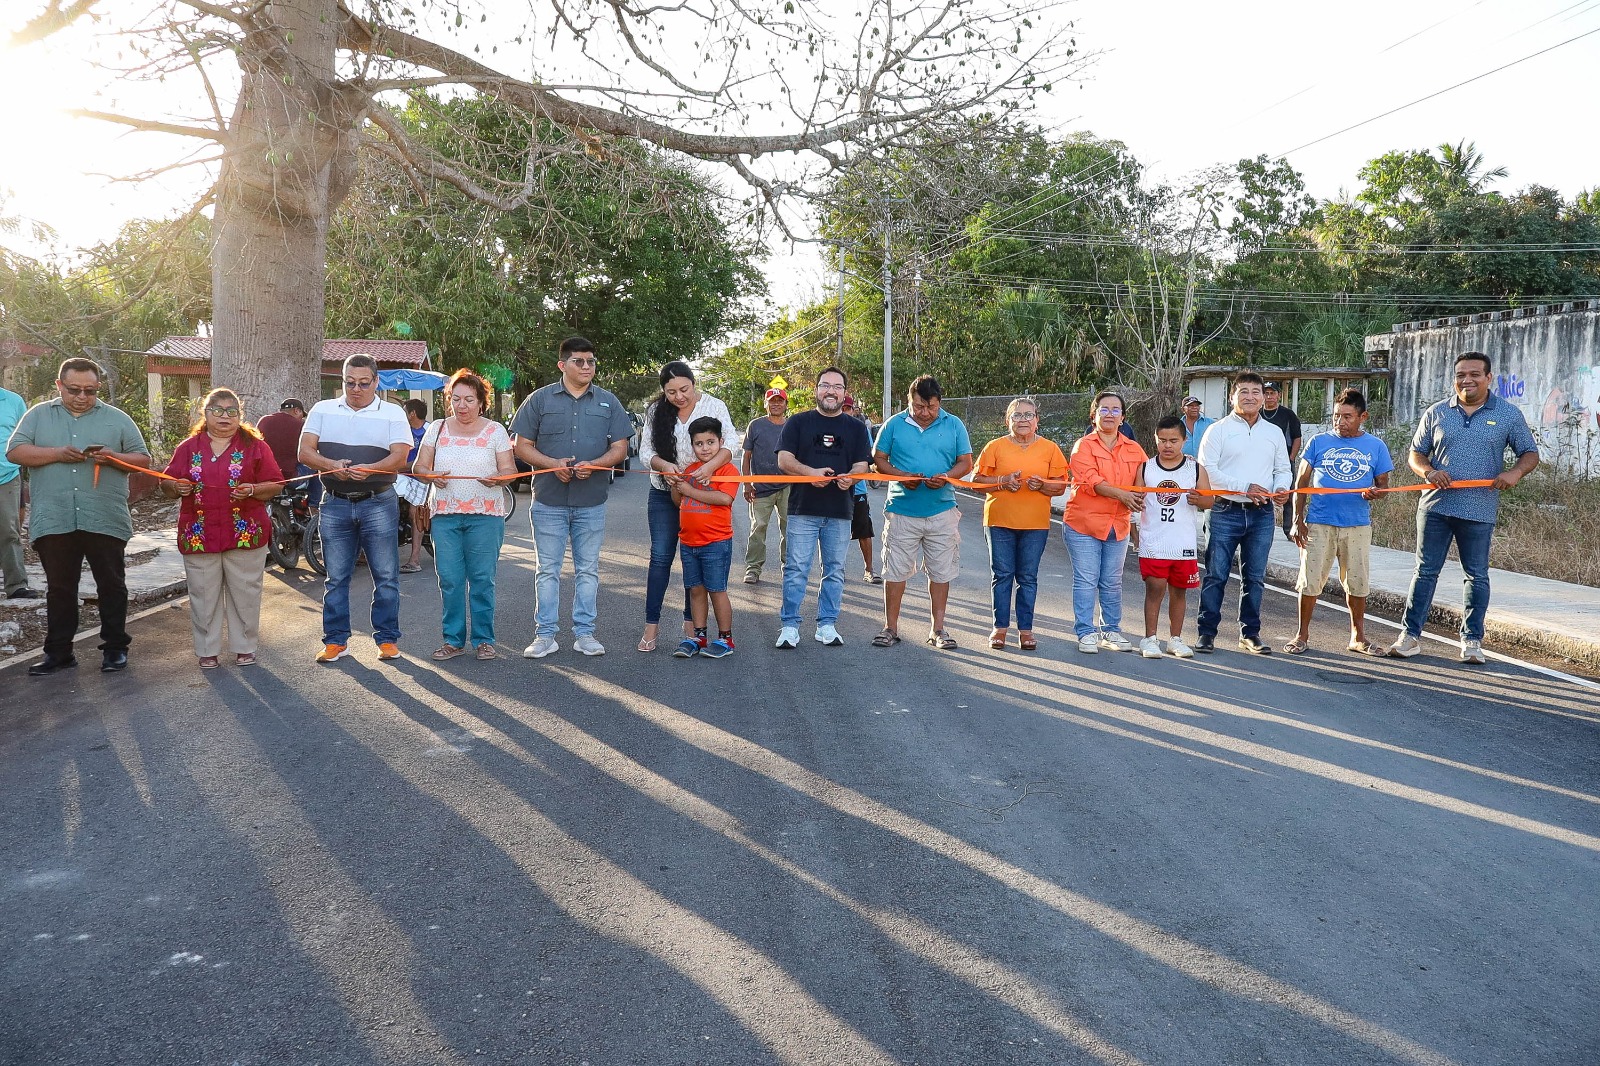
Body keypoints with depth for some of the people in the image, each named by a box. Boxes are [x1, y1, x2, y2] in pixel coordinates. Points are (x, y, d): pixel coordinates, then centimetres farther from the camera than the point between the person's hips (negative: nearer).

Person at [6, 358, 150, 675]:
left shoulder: (117, 419, 7)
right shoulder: (38, 415, 9)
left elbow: (143, 459, 6)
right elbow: (15, 452, 0)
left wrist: (114, 457, -14)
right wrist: (57, 453, -14)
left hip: (105, 521, -1)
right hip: (53, 522, 1)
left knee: (111, 586, 6)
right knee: (59, 589, 9)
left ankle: (115, 647, 16)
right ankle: (58, 652, 17)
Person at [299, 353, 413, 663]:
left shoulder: (392, 413, 5)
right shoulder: (323, 410, 11)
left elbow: (399, 456, -6)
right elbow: (305, 452, 3)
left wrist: (368, 470, -25)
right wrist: (332, 466, -18)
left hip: (378, 504, -2)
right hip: (335, 504, 2)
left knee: (386, 577, 1)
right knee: (335, 578, 6)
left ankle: (387, 639, 10)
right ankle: (336, 640, 15)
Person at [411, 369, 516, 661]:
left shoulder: (495, 431, 6)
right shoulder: (437, 429, 10)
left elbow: (509, 470, 2)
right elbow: (419, 467, 8)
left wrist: (497, 478, -20)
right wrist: (431, 476, -14)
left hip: (485, 516, -2)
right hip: (445, 515, 2)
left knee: (482, 579, -1)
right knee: (449, 579, 1)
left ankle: (484, 639, 9)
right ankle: (453, 639, 11)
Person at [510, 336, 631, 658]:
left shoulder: (608, 402, 7)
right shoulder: (540, 399, 2)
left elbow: (620, 447, 5)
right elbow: (521, 446, 2)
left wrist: (593, 465, -15)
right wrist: (553, 464, -16)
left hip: (592, 502, 2)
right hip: (549, 501, -1)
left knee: (588, 569, 8)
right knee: (547, 569, 3)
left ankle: (584, 633, 16)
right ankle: (545, 635, 10)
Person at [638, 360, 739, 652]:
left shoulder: (713, 406, -6)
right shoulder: (656, 411, -1)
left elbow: (730, 441, -16)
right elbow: (646, 449, -2)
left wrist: (710, 466, -34)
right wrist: (663, 465, -24)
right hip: (664, 494, 1)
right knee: (660, 557, -1)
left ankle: (690, 622, 18)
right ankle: (651, 624, 5)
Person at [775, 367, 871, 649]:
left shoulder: (856, 428, 12)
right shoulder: (798, 422, 7)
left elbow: (862, 465, 5)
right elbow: (784, 459, -1)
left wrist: (850, 477, -19)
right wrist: (810, 472, -19)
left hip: (840, 512, 2)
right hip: (803, 509, -2)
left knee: (835, 571, 7)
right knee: (796, 569, -4)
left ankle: (827, 625, 17)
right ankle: (789, 626, 3)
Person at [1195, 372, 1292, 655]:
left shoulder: (1274, 433, 14)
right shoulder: (1219, 430, 0)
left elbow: (1282, 469, 17)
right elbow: (1207, 470, -9)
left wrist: (1281, 488, -7)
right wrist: (1245, 488, -16)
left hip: (1262, 514, 4)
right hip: (1226, 512, -4)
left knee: (1255, 577, 9)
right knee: (1216, 574, -2)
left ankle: (1250, 633, 19)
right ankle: (1207, 632, 5)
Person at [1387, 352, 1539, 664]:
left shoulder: (1508, 415, 4)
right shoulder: (1436, 413, 7)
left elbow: (1530, 454, 7)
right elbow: (1415, 454, 10)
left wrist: (1515, 473, -14)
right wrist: (1428, 471, -12)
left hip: (1479, 511, -1)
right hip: (1435, 507, 1)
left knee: (1477, 576, 7)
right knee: (1425, 571, 4)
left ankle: (1472, 640, 17)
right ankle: (1411, 635, 9)